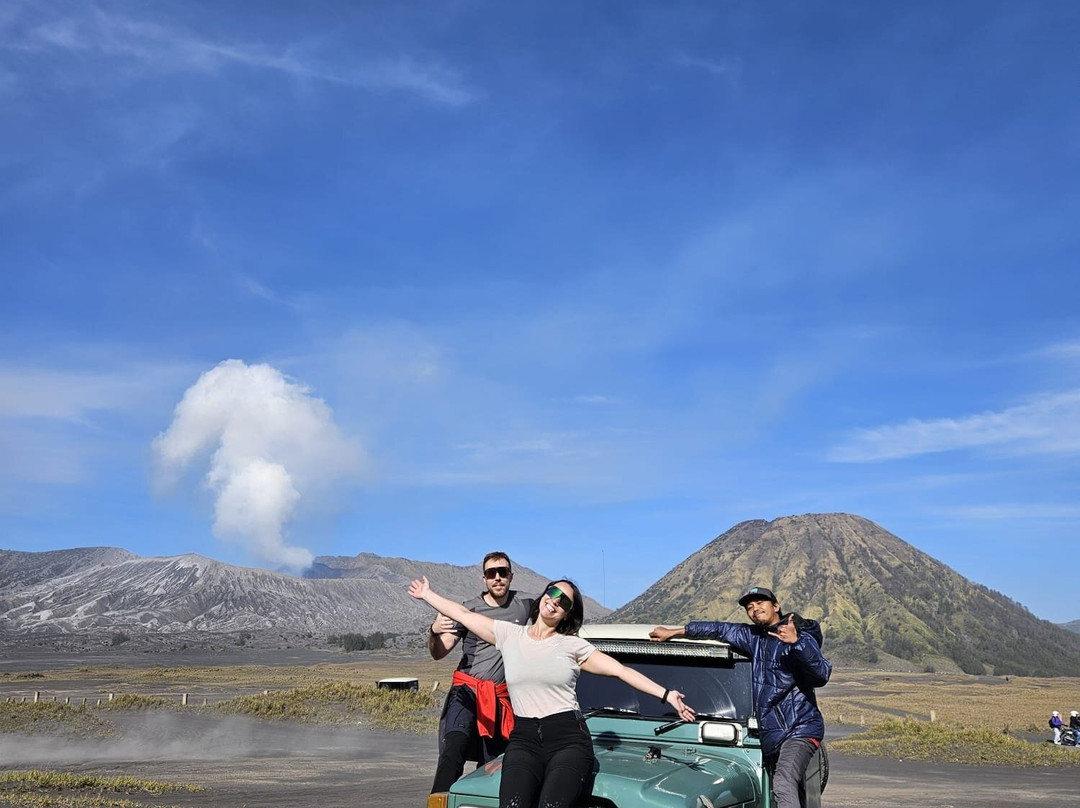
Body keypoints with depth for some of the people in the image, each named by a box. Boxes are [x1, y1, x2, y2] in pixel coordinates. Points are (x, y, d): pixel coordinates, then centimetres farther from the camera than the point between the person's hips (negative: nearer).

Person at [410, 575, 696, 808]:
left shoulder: (573, 645, 6)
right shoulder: (508, 634, 11)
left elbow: (621, 670, 4)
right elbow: (462, 613, 17)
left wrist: (665, 694, -1)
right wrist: (427, 594, 20)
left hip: (569, 739, -1)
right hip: (524, 739, 2)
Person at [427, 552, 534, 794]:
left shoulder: (525, 605, 3)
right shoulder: (469, 609, -2)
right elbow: (438, 653, -2)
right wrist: (434, 632, -24)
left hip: (500, 698, 3)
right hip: (467, 691, -3)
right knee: (454, 749, -24)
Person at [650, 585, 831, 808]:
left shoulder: (802, 637, -8)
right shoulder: (754, 636, 12)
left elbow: (821, 675, -23)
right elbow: (718, 629, 21)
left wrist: (796, 642, -38)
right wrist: (673, 632, 24)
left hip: (799, 729, -8)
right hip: (771, 733, 8)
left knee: (784, 786, -27)